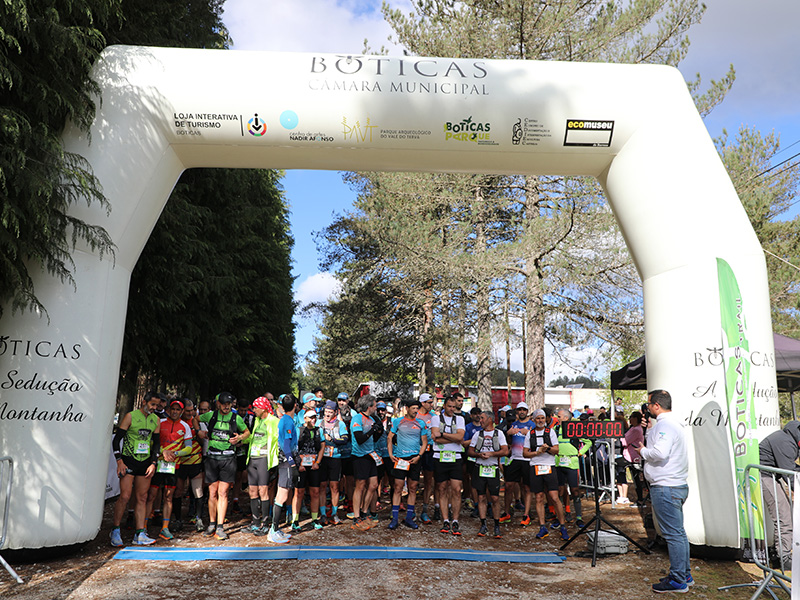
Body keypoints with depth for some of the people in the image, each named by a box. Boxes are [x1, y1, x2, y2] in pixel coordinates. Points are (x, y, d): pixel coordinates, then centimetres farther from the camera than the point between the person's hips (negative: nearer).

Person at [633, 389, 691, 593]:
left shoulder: (665, 425, -17)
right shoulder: (673, 423, 17)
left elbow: (660, 453, -28)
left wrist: (643, 450, -11)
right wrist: (649, 430, 17)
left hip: (665, 488, -11)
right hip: (677, 485, 11)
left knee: (673, 534, -4)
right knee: (678, 532, 17)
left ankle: (678, 580, 2)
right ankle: (684, 574, 26)